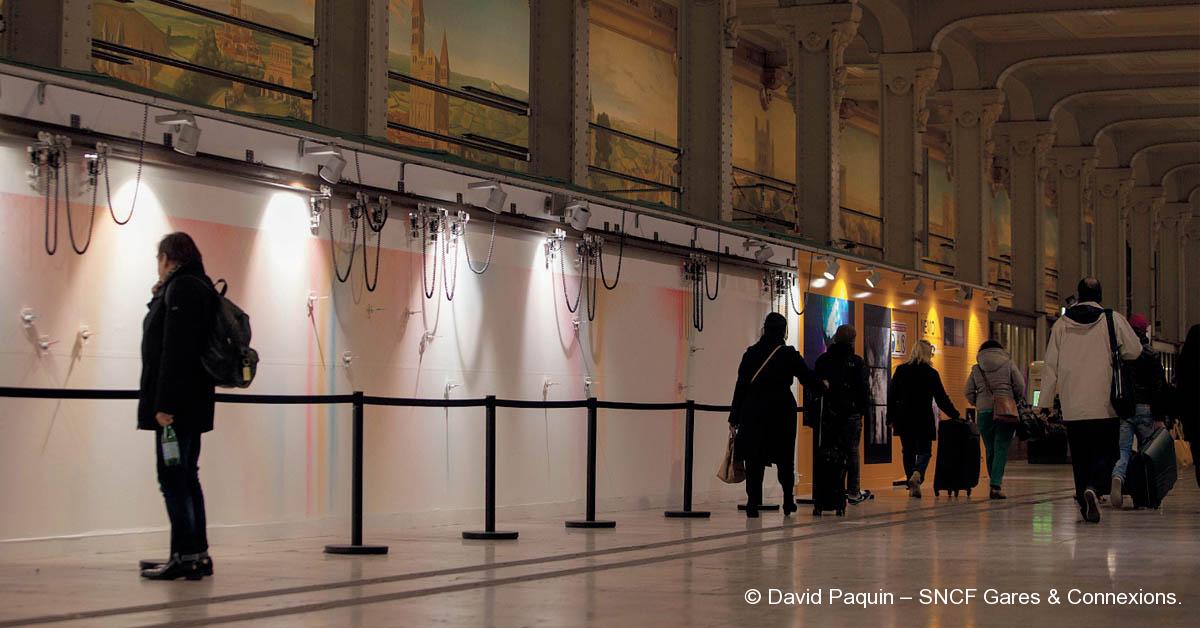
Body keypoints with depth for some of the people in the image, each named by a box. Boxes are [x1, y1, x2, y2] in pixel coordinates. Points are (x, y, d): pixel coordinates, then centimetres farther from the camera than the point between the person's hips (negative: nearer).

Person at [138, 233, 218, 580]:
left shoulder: (181, 288, -12)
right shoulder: (198, 287, 18)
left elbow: (174, 350, -21)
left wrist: (164, 404, -24)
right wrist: (160, 299, 14)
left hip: (175, 404, -10)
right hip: (191, 403, 10)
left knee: (173, 478, -9)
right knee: (186, 478, 13)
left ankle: (184, 555, -9)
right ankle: (198, 554, 15)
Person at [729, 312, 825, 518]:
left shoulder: (751, 353, 2)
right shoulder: (789, 355, -3)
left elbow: (741, 385, 2)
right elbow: (808, 378, 4)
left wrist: (734, 416, 6)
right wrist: (823, 387, 26)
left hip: (753, 411, 1)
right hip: (782, 412, -1)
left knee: (754, 458, 2)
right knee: (785, 457, 11)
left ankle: (753, 503, -4)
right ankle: (788, 501, 14)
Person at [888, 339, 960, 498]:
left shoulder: (901, 370, 2)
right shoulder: (931, 373, -5)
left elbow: (891, 396, 4)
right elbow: (941, 398, -2)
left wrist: (891, 418, 11)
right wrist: (954, 415, 9)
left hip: (904, 419, 3)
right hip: (924, 419, -3)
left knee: (908, 451, 12)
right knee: (924, 450, 4)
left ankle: (912, 487, 12)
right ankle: (917, 474, -25)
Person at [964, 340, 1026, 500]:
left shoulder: (976, 369, 10)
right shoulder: (1008, 365, 6)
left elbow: (968, 392, 7)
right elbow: (1020, 387, 1)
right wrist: (1018, 404, 15)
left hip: (984, 412, 2)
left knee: (990, 450, 12)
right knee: (1002, 449, -4)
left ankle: (994, 483, 16)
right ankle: (996, 485, -16)